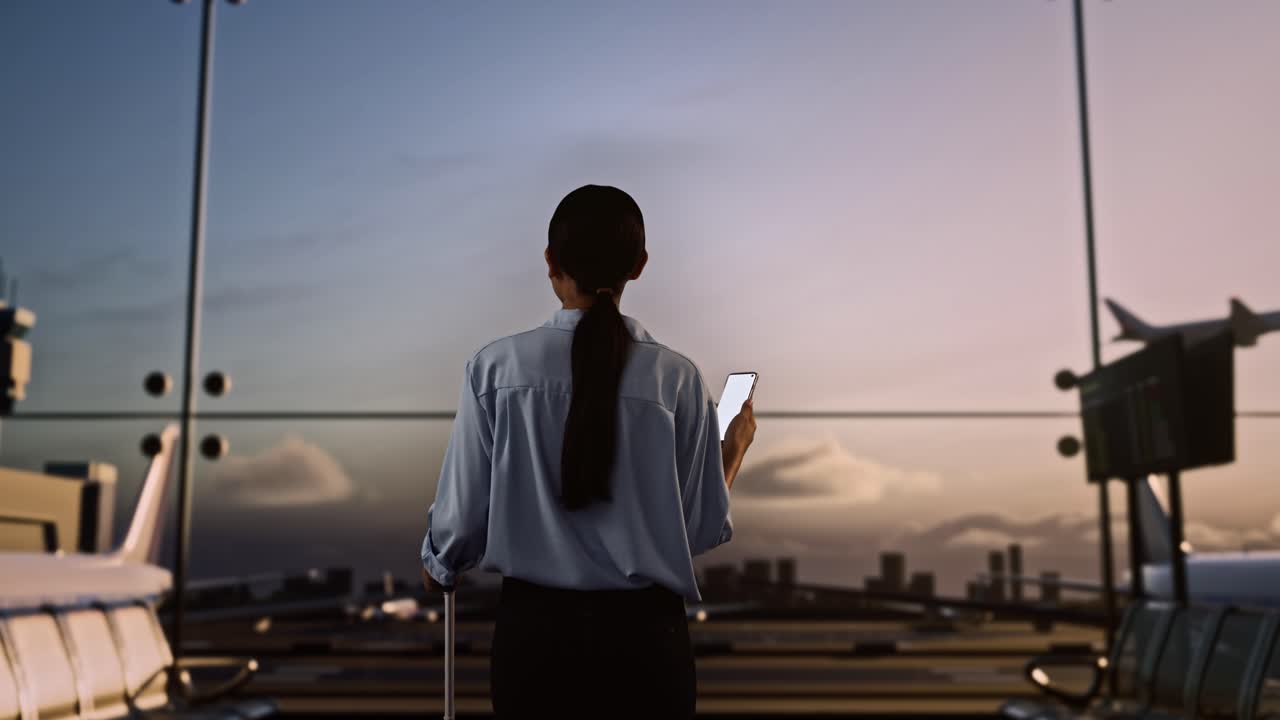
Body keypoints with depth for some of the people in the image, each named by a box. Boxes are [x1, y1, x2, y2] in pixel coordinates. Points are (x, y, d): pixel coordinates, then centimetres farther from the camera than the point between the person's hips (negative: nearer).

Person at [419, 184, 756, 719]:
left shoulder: (497, 367, -7)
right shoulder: (677, 379, -6)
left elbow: (463, 512, -3)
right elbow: (704, 529, -1)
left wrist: (439, 565, 20)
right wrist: (734, 450, 18)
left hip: (533, 627, 1)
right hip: (643, 634, 0)